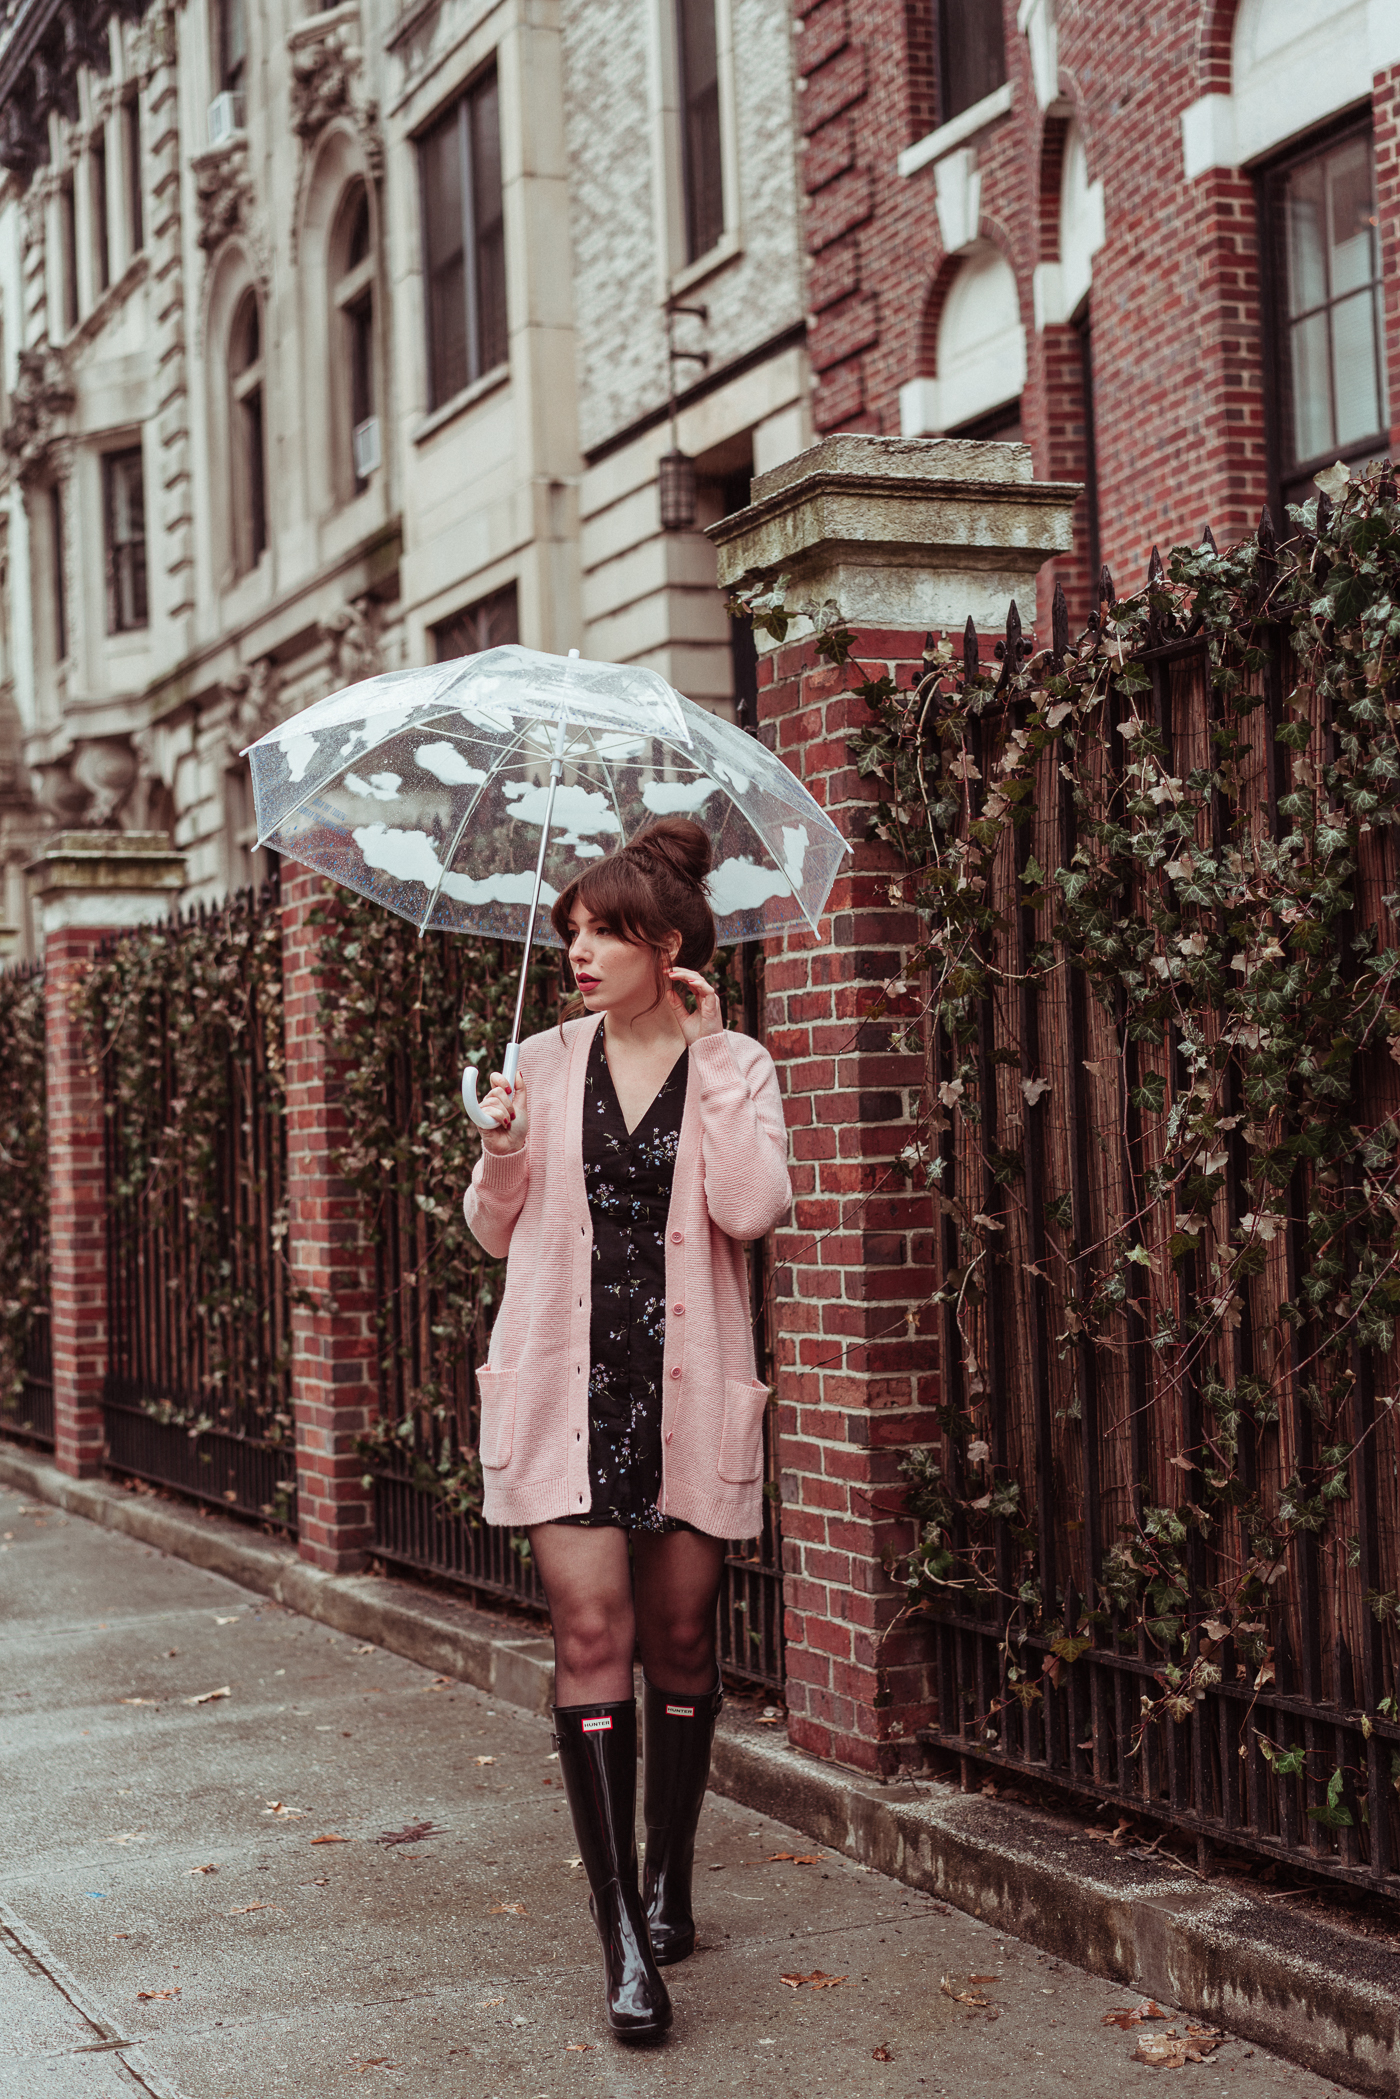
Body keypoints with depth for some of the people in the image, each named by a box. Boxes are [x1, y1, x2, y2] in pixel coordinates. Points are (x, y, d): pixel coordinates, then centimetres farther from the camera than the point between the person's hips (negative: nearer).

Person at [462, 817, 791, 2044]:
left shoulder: (735, 1069, 4)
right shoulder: (546, 1065, 8)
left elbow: (750, 1208, -13)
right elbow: (494, 1230, 12)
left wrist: (707, 1055, -10)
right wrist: (502, 1152, -8)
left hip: (686, 1387, 0)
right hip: (570, 1379, 1)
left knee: (681, 1640, 8)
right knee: (592, 1632, -9)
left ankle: (668, 1884, 27)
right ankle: (624, 1938, -9)